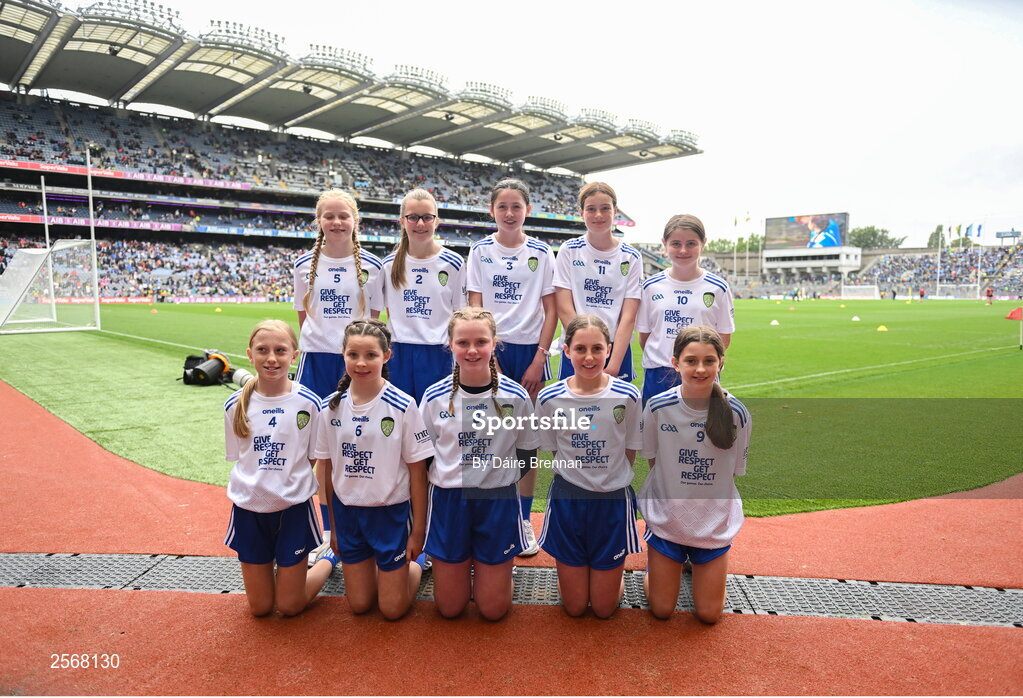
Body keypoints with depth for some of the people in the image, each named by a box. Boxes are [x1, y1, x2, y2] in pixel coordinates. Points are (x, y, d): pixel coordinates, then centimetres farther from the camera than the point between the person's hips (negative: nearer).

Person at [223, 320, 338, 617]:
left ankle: (328, 559, 32)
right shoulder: (236, 405, -4)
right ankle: (271, 562, 43)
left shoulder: (308, 403, -11)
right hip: (249, 509, 3)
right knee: (259, 607, 14)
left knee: (289, 607, 7)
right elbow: (238, 459, 7)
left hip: (293, 508, -2)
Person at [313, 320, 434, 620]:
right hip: (347, 511, 3)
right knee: (359, 604, 13)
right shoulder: (330, 407, -6)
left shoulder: (403, 406, -15)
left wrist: (418, 530, -6)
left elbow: (417, 471, -9)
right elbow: (327, 470, 4)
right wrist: (332, 526, 8)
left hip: (391, 511, -3)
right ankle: (370, 564, 41)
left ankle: (415, 564, 33)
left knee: (392, 609, 6)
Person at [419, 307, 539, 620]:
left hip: (499, 501, 0)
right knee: (449, 608, 11)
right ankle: (463, 565, 40)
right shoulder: (434, 397, -7)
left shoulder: (516, 396, -9)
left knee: (493, 609, 9)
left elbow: (527, 455, 2)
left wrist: (495, 475, -5)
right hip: (448, 500, 1)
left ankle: (488, 567, 38)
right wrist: (452, 477, -5)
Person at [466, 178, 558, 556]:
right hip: (490, 349, 0)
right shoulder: (480, 251, 3)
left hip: (529, 351, 0)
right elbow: (475, 308, 0)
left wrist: (539, 359, -6)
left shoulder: (541, 253, 3)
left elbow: (551, 310, 2)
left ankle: (524, 520, 19)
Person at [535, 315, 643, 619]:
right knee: (574, 607, 10)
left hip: (613, 501, 0)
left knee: (605, 609, 9)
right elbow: (554, 451, 3)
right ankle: (569, 570, 41)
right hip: (567, 500, 1)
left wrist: (609, 479, -1)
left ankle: (613, 570, 40)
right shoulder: (549, 398, -10)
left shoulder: (628, 396, -12)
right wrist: (578, 475, -3)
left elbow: (630, 453, 0)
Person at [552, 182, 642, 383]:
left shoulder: (630, 257, 1)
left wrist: (613, 367, -15)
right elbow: (564, 309, -7)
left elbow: (628, 316, -6)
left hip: (618, 350, 1)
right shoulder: (569, 251, -1)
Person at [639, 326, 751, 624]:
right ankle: (664, 564, 38)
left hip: (715, 524, 1)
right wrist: (676, 494, -4)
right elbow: (653, 462, -2)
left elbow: (733, 471, -2)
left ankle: (698, 563, 38)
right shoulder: (658, 407, -17)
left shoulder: (736, 413, -16)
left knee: (709, 614, 10)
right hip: (666, 519, 0)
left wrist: (708, 501, -3)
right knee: (661, 611, 9)